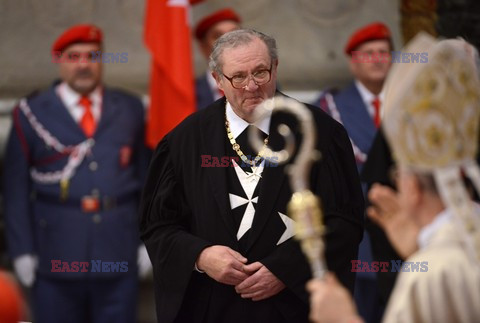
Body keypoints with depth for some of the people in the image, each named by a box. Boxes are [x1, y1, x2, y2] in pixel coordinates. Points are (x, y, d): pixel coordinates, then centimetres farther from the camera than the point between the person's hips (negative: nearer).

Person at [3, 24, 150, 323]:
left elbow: (146, 176, 10)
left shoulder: (130, 109, 9)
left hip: (118, 259, 2)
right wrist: (22, 250, -4)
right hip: (56, 260, -2)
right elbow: (16, 189, 1)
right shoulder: (32, 113, 2)